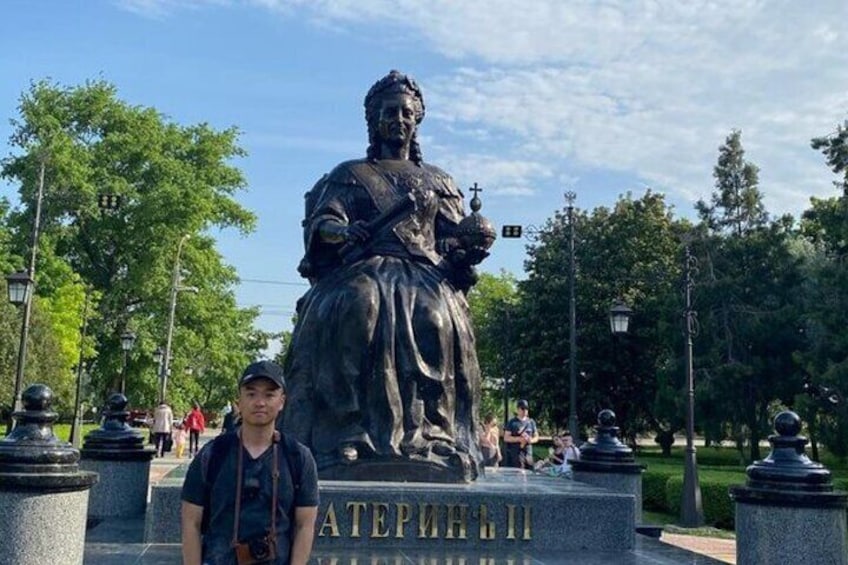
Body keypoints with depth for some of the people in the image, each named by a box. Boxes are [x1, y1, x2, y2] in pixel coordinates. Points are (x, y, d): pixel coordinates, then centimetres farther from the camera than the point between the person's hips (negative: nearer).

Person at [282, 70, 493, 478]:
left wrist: (473, 245, -7)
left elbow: (456, 236, 17)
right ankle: (348, 435, -36)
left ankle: (433, 437, -30)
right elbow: (321, 221, 4)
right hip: (364, 269, -1)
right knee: (356, 310, -37)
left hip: (424, 273, 2)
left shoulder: (437, 181, 26)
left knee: (437, 318, -34)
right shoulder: (350, 176, 20)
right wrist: (339, 231, -20)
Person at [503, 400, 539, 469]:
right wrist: (519, 439, -16)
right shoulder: (512, 422, 0)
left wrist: (531, 440, -6)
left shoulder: (531, 422, 11)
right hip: (514, 455, -4)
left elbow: (536, 437, 16)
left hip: (528, 454, 4)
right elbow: (506, 438, -4)